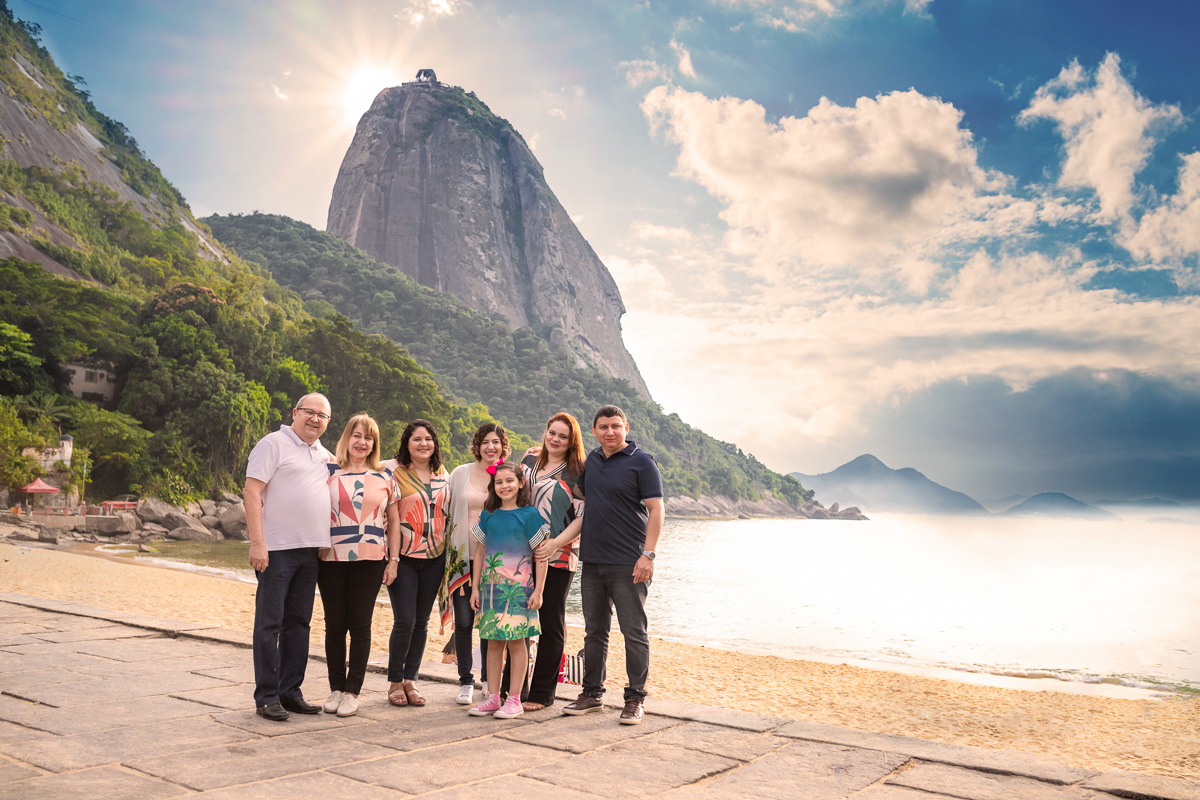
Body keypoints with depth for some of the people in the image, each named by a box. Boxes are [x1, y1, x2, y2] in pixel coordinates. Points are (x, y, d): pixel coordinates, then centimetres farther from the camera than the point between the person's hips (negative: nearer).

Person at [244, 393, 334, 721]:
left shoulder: (325, 455, 17)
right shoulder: (273, 444, -4)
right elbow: (252, 492, -12)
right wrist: (257, 543, -18)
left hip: (311, 549, 7)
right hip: (276, 548, -7)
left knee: (298, 623, 11)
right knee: (269, 623, -1)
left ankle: (290, 692, 19)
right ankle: (266, 697, 7)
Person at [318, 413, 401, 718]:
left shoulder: (384, 478, 9)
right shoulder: (329, 473, 6)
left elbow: (394, 522, 11)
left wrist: (393, 560, 5)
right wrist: (314, 551, -1)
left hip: (369, 561, 0)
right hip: (332, 559, 0)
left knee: (360, 626, 1)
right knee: (335, 625, 5)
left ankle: (352, 692, 10)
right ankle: (336, 689, 16)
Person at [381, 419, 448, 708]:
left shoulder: (442, 472, 10)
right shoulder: (392, 469, -5)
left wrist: (447, 548, 16)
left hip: (434, 557, 4)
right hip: (403, 557, -4)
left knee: (421, 622, 8)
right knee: (405, 621, -7)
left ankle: (411, 680, 19)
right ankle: (395, 682, 11)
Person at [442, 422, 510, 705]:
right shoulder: (460, 473, 5)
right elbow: (446, 512, 10)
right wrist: (447, 551, 7)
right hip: (463, 557, 0)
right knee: (463, 621, 1)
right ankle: (465, 681, 16)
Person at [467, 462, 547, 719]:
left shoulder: (529, 514, -4)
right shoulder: (488, 515, 9)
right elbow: (479, 553, 14)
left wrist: (538, 591, -8)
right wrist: (475, 587, 10)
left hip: (518, 586, -4)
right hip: (491, 586, 4)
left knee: (516, 640, 0)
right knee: (493, 641, 8)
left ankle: (514, 700, 8)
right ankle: (493, 697, 16)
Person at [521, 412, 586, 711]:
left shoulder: (577, 473, -2)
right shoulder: (530, 460, 11)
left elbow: (582, 516, -5)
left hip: (558, 557, -4)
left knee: (551, 624, 3)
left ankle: (542, 694, 12)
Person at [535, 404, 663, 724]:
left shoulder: (642, 461, -5)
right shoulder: (591, 461, 12)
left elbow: (656, 510, -9)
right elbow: (586, 512, 15)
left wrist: (648, 555, -18)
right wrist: (557, 542, 5)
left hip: (628, 564, -6)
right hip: (592, 561, 6)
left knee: (634, 632, 1)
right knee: (594, 631, 14)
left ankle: (635, 699, 11)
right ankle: (592, 693, 25)